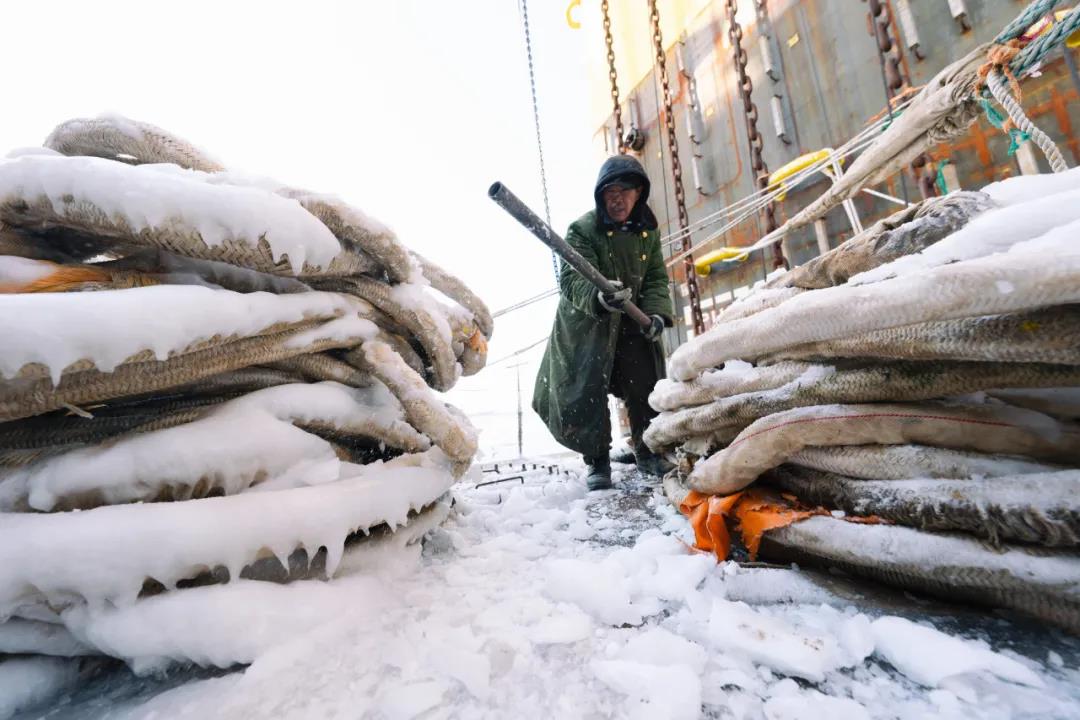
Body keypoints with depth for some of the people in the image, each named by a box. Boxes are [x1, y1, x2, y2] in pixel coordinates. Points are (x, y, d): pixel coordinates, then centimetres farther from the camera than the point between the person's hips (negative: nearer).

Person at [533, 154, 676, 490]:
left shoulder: (648, 231, 3)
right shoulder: (582, 229, -13)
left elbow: (657, 279, 5)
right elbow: (572, 279, -26)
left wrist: (656, 313, -14)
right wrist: (598, 297, -47)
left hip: (633, 323, 4)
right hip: (586, 324, -4)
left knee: (646, 386, 5)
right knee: (588, 391, -7)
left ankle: (647, 450, 26)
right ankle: (597, 459, 12)